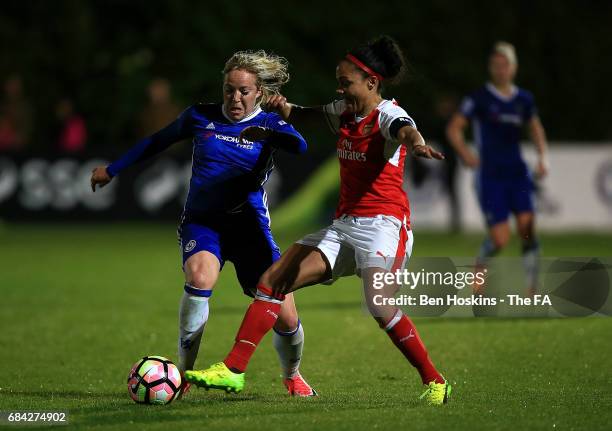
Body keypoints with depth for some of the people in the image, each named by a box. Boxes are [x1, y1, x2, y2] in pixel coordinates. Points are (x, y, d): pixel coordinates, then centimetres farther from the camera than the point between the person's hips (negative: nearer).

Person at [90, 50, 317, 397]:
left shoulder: (269, 125, -2)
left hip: (250, 225, 0)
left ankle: (292, 376, 32)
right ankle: (183, 372, -18)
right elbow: (157, 142, 19)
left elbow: (304, 147, -24)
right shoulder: (201, 117, 4)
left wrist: (272, 134, -43)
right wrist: (112, 170, 27)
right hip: (202, 221, 0)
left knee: (286, 319, -3)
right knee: (201, 278, -34)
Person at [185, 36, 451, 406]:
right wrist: (285, 108, 3)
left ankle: (435, 382, -14)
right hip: (345, 225, 8)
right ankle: (234, 369, 1)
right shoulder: (344, 111, 12)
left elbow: (405, 129, -35)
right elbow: (306, 114, 28)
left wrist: (415, 142, -61)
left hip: (383, 223, -8)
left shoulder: (388, 115, -11)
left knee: (380, 306, -29)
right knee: (273, 280, -1)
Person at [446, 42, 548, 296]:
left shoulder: (524, 99, 10)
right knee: (500, 239, -10)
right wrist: (464, 153, -18)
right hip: (490, 177, -3)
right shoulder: (479, 98, -3)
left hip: (517, 174, 4)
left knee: (527, 228, -14)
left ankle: (532, 288, -6)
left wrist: (542, 158, 13)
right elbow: (454, 128, -2)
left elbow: (535, 127, 25)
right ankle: (480, 266, 24)